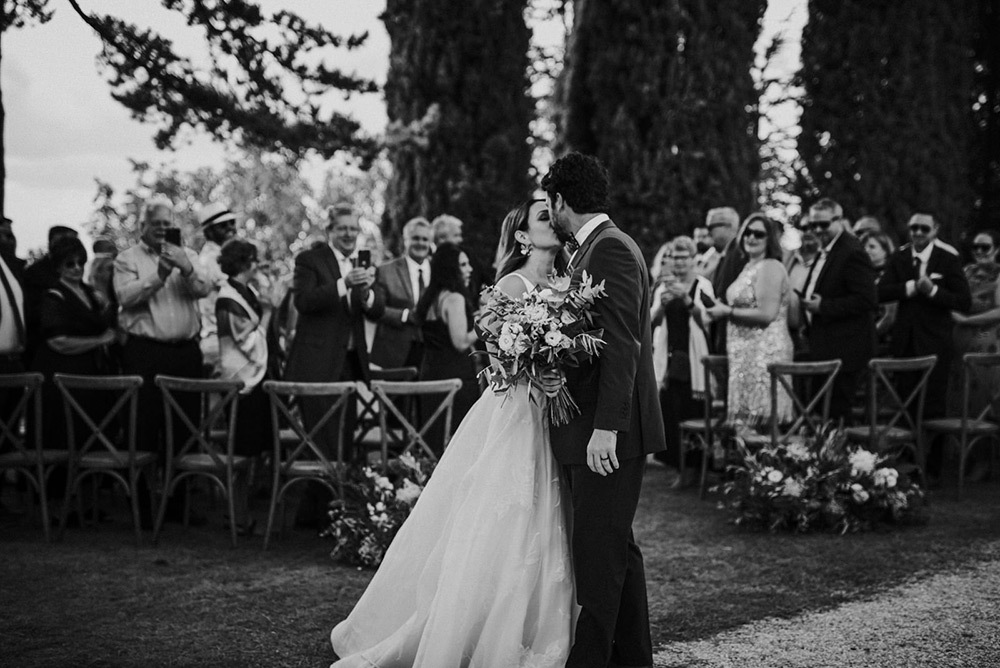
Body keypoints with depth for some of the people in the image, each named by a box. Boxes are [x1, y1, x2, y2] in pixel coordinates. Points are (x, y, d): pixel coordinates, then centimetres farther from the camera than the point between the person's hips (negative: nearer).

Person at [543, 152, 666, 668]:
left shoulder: (610, 249, -13)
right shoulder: (593, 250, 17)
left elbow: (621, 346, -21)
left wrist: (606, 428, -24)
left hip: (607, 436, -10)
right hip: (593, 431, 10)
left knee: (598, 554, -6)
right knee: (616, 550, 16)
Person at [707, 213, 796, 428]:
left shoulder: (770, 267, -11)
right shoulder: (750, 267, 16)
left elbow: (767, 314, -20)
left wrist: (728, 311, -12)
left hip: (765, 352, -9)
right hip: (747, 353, 9)